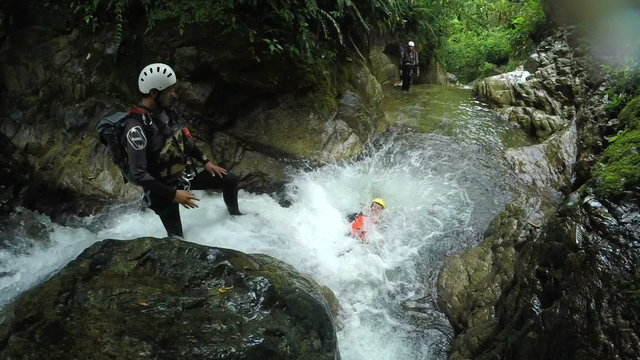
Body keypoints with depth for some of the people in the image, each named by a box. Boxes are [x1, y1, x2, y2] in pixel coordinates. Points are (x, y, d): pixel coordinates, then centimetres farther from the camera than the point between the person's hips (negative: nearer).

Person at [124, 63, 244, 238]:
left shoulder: (167, 110, -6)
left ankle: (234, 213, 39)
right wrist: (173, 194, -27)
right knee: (177, 237, 4)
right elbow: (137, 175, -31)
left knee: (231, 179, 10)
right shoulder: (137, 127, -31)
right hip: (164, 189, -7)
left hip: (185, 173, 7)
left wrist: (205, 161, 10)